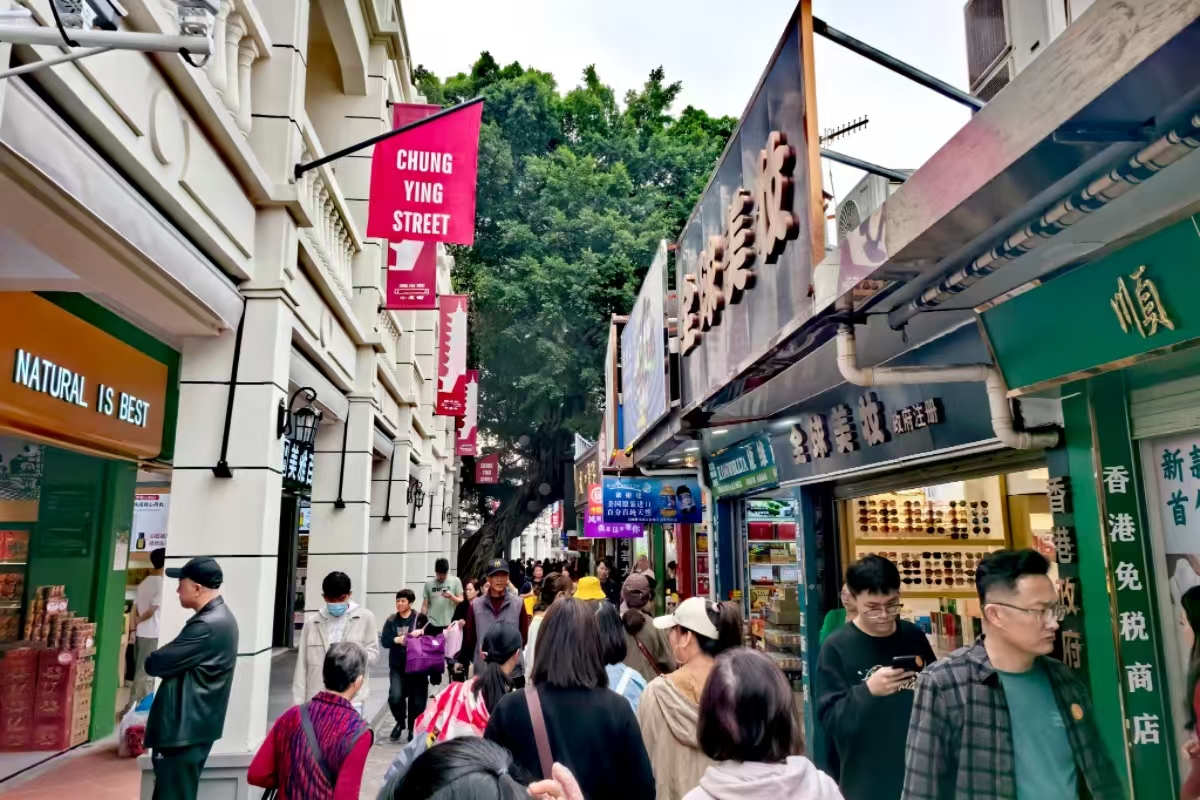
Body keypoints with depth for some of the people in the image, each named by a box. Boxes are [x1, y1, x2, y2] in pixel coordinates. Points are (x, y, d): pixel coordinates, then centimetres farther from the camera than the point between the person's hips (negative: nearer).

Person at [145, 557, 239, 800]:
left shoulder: (207, 626, -23)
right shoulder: (219, 618, 11)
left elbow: (155, 665, -19)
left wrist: (152, 659, 1)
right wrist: (164, 659, -2)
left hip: (184, 729, -10)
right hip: (192, 726, 10)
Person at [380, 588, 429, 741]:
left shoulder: (421, 618, 0)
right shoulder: (391, 620, 6)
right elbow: (384, 641, -1)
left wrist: (421, 632, -21)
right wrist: (397, 639, -19)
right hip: (397, 667, 1)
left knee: (417, 700, 1)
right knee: (395, 697, -16)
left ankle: (413, 729, 24)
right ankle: (400, 722, 13)